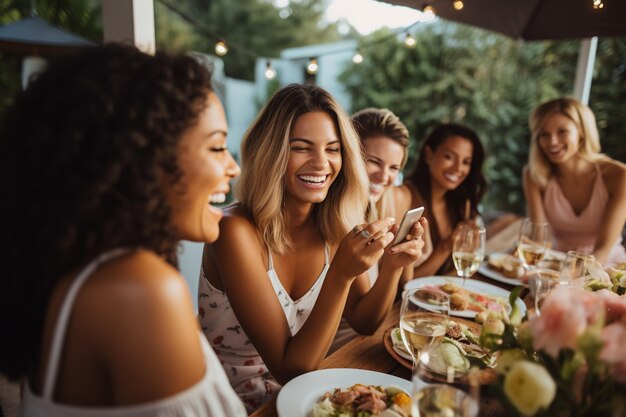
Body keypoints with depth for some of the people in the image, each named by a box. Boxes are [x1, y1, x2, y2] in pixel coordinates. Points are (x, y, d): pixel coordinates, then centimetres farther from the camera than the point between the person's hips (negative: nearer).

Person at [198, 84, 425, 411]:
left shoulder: (334, 226, -7)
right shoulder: (237, 232, -23)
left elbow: (363, 321, 1)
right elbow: (289, 369, -21)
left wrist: (392, 267, -16)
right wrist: (340, 273, -32)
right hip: (238, 404, -4)